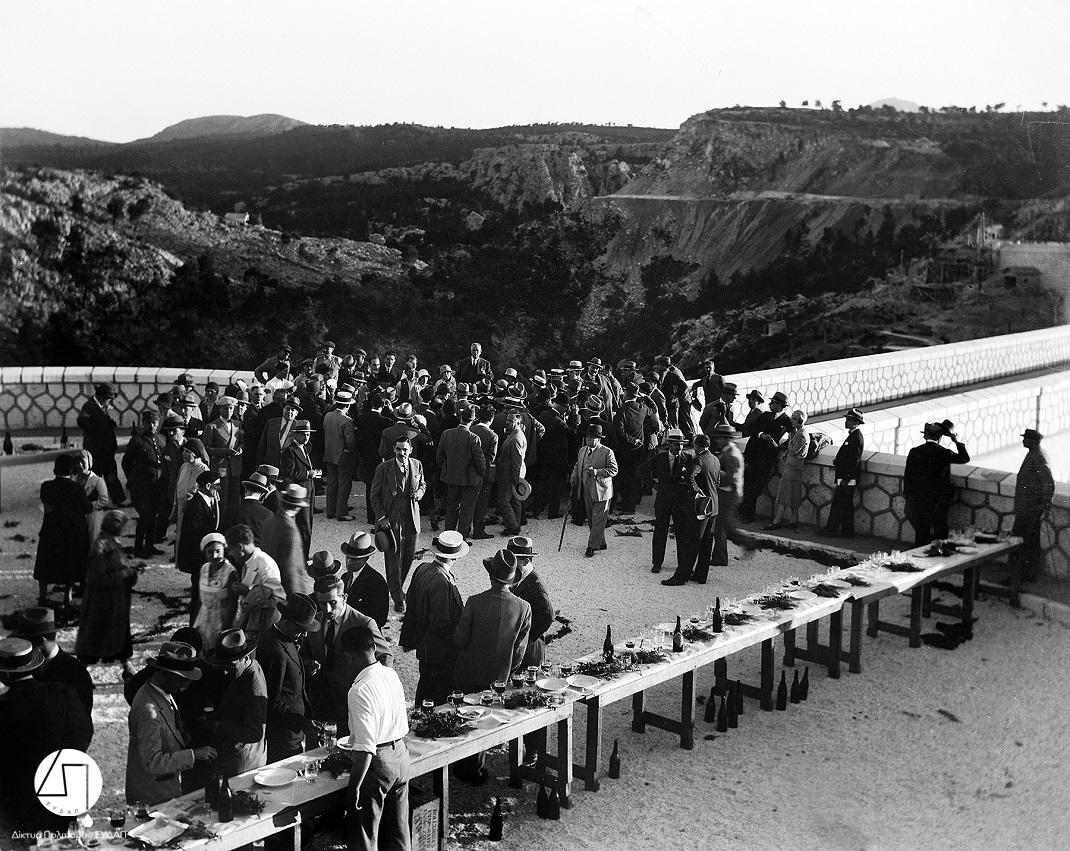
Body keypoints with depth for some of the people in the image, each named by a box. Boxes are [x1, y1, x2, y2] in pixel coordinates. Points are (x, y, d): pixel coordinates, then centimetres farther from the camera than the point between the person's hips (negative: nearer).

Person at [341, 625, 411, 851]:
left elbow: (365, 748, -26)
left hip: (377, 763, -8)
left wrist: (354, 788, -21)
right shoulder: (391, 674, 1)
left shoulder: (360, 691, -23)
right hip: (401, 755, 8)